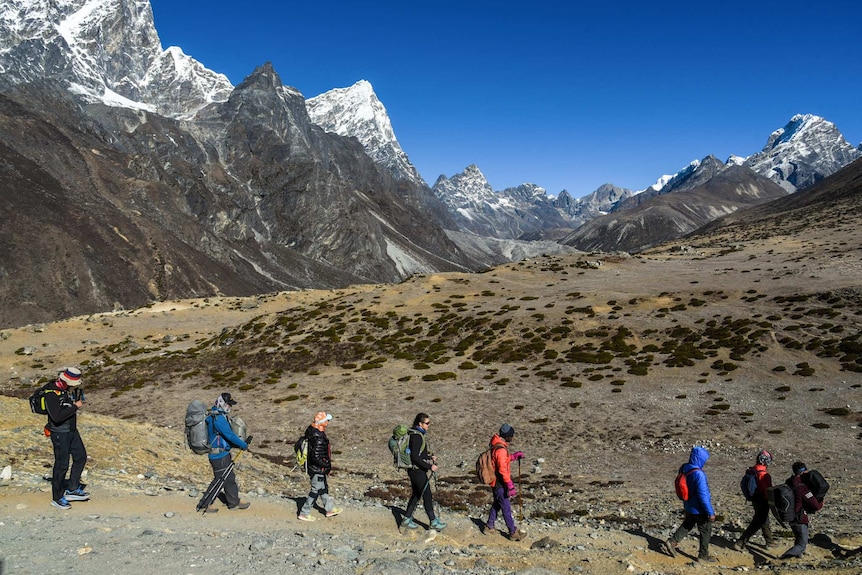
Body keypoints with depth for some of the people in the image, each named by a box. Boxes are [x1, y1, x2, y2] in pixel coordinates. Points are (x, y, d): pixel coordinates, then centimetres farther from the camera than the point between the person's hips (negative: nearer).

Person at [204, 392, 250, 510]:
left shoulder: (218, 416, 10)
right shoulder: (219, 418, -22)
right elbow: (229, 435, -23)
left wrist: (239, 443, 10)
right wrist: (243, 445, -13)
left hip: (223, 453, 10)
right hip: (219, 456, -10)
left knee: (230, 478, 16)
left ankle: (234, 503, 25)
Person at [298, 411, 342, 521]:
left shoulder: (310, 430, -1)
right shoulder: (319, 439, -30)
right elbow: (316, 457, -30)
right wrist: (328, 466, -16)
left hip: (312, 466, 10)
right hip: (318, 469, -10)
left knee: (324, 487, 21)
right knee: (315, 491, 5)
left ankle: (330, 509, 35)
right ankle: (304, 514, 16)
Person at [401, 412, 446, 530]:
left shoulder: (420, 434, 10)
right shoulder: (416, 436, -22)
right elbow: (415, 457, -25)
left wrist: (430, 457, 12)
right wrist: (430, 466, -22)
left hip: (418, 470, 10)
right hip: (417, 471, -10)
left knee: (416, 494, 17)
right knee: (427, 495, 0)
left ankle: (407, 519, 23)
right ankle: (433, 522, 9)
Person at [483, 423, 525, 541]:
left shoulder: (496, 445, 4)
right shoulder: (501, 449, -27)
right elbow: (503, 470, -28)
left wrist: (514, 456, 10)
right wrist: (510, 486, -24)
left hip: (495, 482, 10)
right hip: (500, 484, -10)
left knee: (497, 504, 24)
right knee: (506, 508, 2)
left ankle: (489, 526, 35)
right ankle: (513, 533, 12)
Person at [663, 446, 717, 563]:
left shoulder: (684, 469, -4)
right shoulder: (698, 474, -30)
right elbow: (703, 495, -27)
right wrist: (710, 512, -20)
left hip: (689, 506, 7)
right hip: (700, 509, -7)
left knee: (686, 525, 25)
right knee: (706, 531, 11)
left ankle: (671, 542, 20)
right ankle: (703, 556, 23)